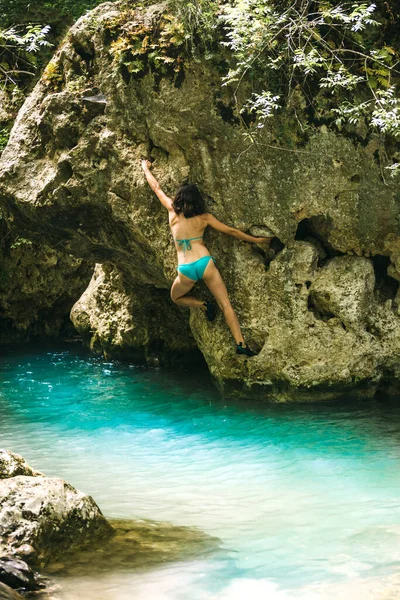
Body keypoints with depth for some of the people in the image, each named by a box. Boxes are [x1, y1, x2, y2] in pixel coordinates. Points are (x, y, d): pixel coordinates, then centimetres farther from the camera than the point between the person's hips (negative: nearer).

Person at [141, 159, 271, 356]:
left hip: (185, 271, 0)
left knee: (176, 297, 29)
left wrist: (146, 169, 36)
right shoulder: (203, 218, 5)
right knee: (225, 305, 2)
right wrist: (256, 240, 22)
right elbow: (231, 231, 11)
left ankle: (204, 305, 2)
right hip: (205, 263, 0)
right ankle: (241, 344, -10)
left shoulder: (173, 212, 6)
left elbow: (156, 188, 21)